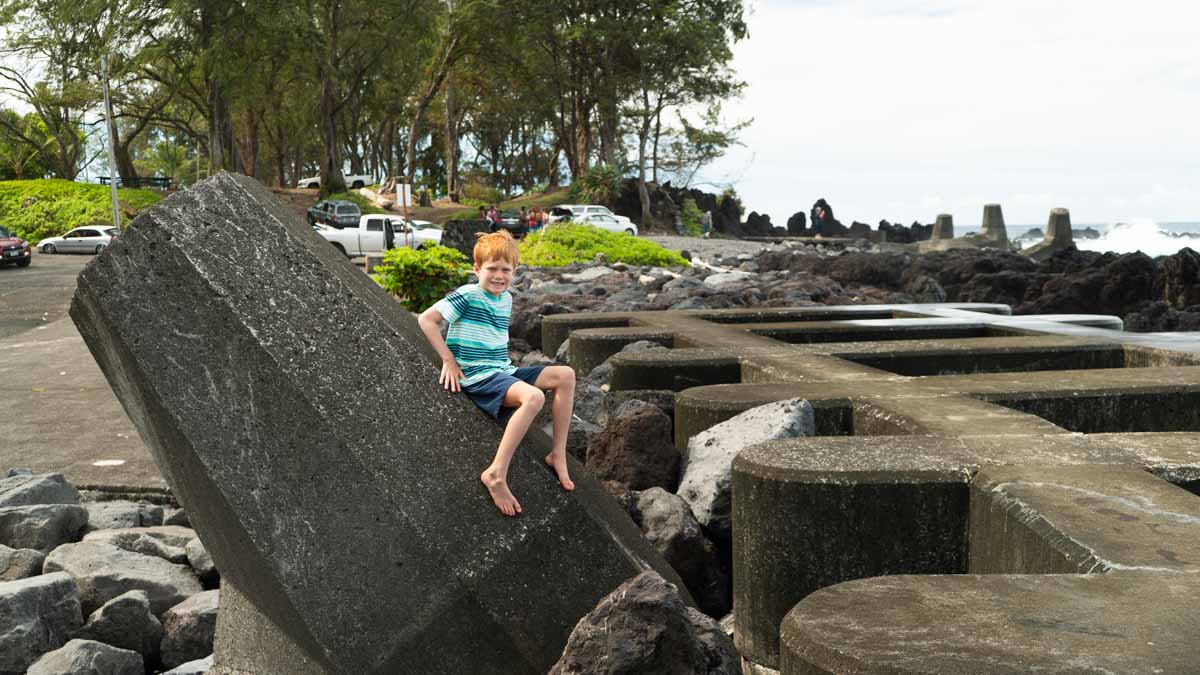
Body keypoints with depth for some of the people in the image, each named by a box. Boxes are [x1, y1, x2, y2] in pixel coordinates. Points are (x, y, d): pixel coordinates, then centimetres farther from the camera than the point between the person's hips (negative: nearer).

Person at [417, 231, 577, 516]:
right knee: (533, 396, -33)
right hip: (477, 376, -8)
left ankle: (558, 454, 1)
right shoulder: (467, 295, -10)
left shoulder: (506, 299, 13)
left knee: (565, 375, -2)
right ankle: (496, 474, -34)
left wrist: (505, 364, 12)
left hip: (504, 371, 8)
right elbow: (426, 319, -14)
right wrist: (448, 359, -13)